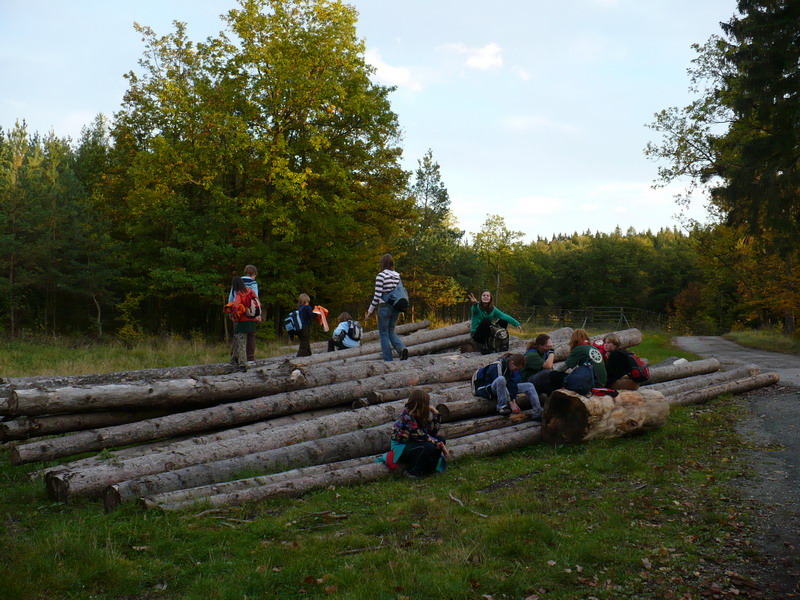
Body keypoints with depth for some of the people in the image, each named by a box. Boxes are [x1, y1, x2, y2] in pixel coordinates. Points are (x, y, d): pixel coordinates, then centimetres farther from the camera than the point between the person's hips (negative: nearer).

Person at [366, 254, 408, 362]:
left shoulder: (381, 276, -12)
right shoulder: (397, 276, 7)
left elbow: (377, 296, -14)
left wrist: (369, 312, -8)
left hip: (384, 307, -6)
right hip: (396, 307, 6)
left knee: (384, 334, 6)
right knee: (391, 331, 19)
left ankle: (388, 360, 5)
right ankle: (402, 348, -7)